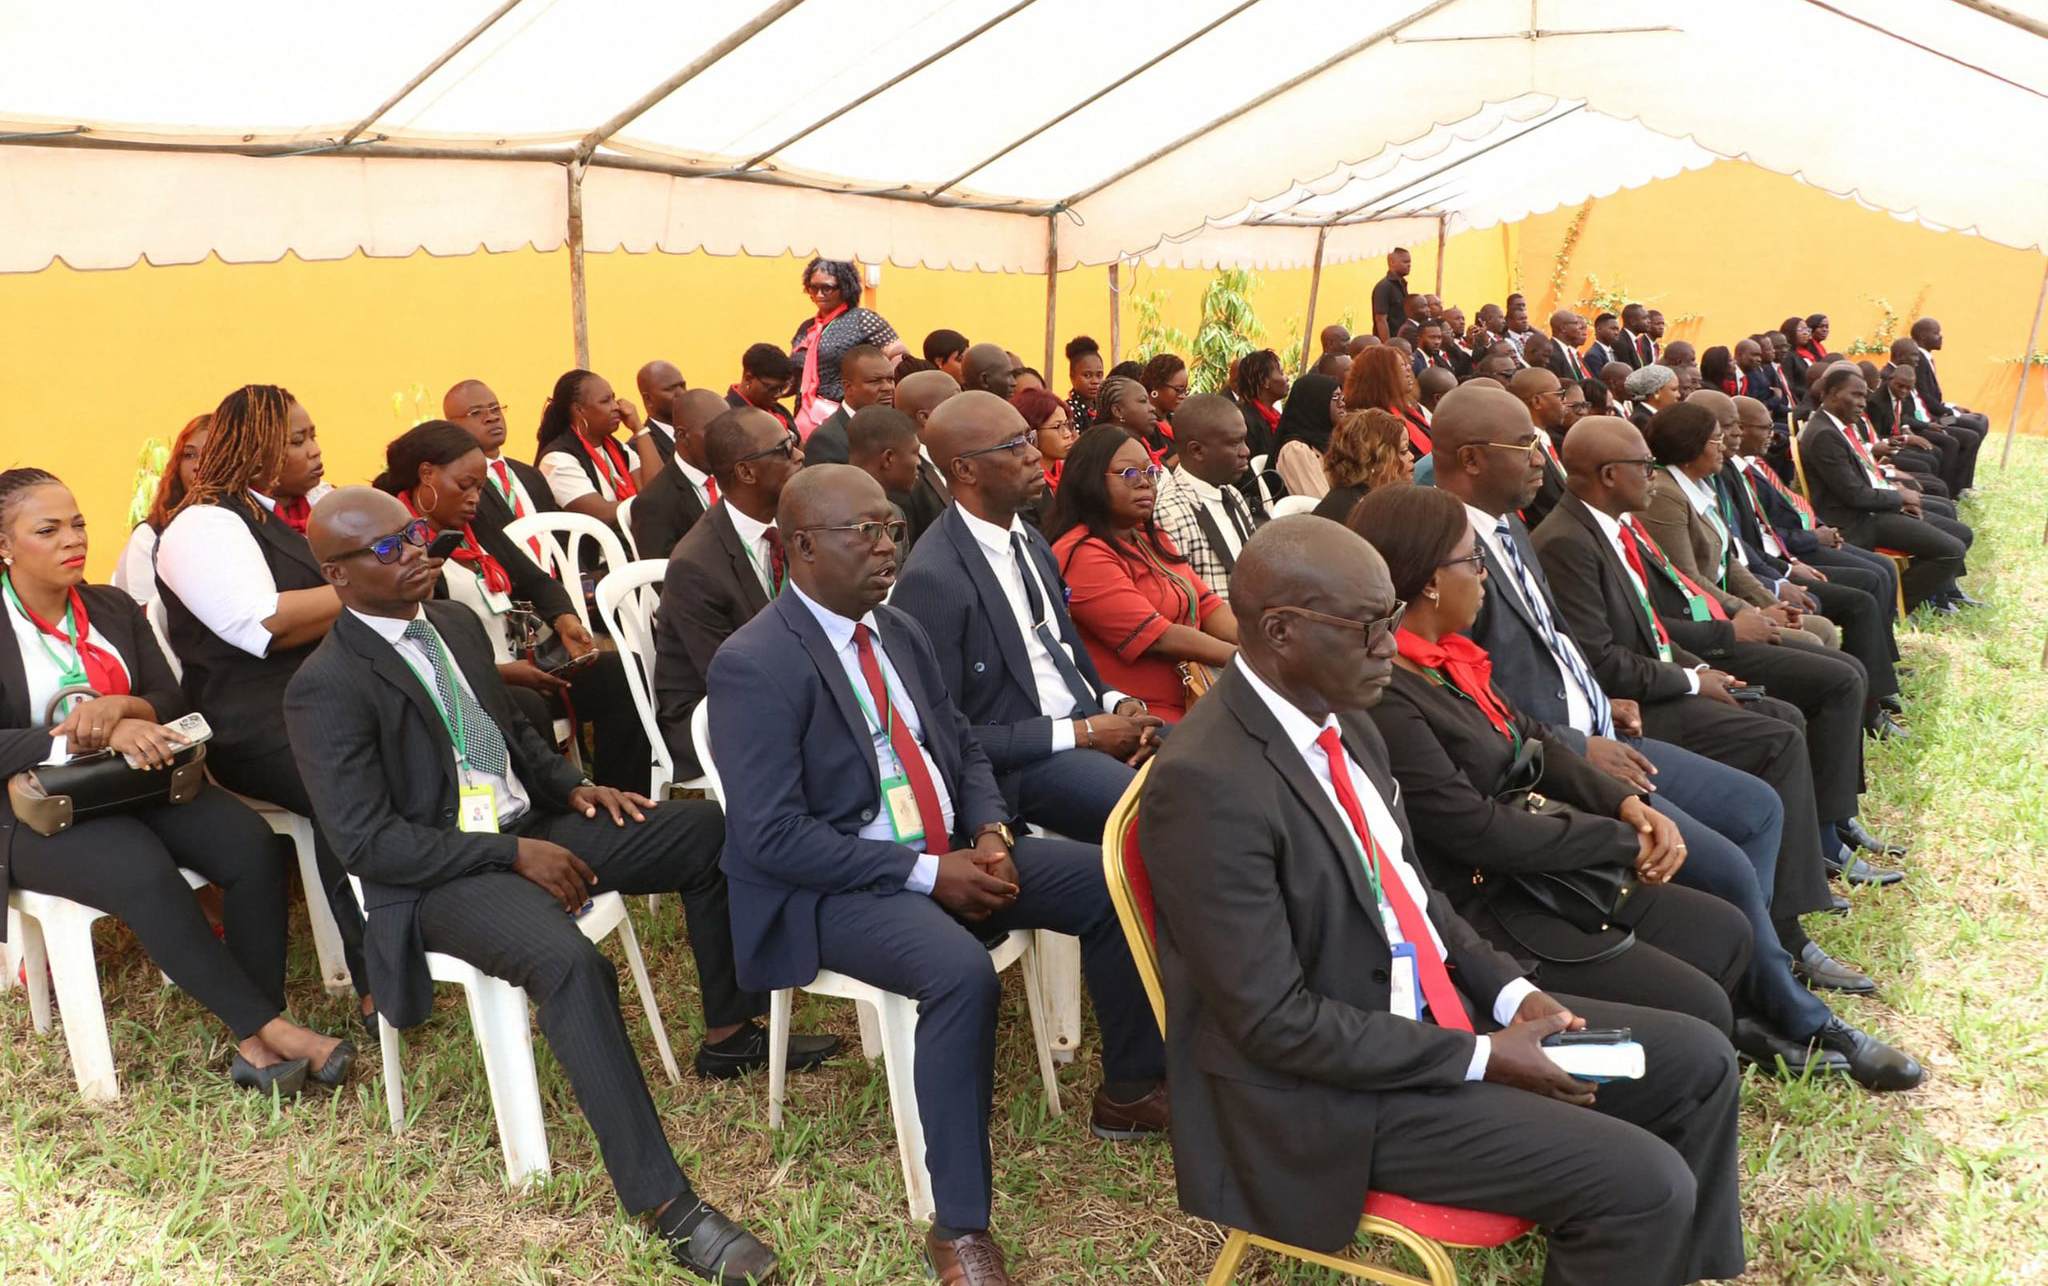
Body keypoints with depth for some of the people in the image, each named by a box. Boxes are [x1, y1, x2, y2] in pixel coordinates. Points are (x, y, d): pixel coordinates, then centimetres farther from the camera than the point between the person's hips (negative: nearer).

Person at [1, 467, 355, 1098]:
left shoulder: (112, 607, 12)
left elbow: (175, 703, 7)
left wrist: (123, 706, -16)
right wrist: (99, 734, -30)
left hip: (138, 785, 5)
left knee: (251, 844, -24)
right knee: (144, 872, -35)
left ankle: (254, 1043, -24)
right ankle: (271, 1027, -26)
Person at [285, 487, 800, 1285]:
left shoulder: (455, 622, 8)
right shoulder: (326, 689, -14)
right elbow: (367, 842, -18)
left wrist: (571, 786, 1)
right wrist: (514, 855, -22)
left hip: (529, 827, 8)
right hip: (436, 879, -8)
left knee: (706, 829, -3)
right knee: (570, 963, -36)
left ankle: (729, 1032, 12)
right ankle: (664, 1203, -31)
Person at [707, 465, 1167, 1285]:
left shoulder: (899, 630, 8)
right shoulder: (754, 665, -17)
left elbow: (963, 748, 15)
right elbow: (769, 837, -21)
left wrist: (990, 834, -7)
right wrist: (927, 873, -22)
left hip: (952, 852, 8)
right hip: (837, 889, -8)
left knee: (1112, 883, -3)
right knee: (963, 976, -34)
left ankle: (1129, 1090, 19)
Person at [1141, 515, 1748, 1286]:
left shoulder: (1341, 718, 1)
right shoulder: (1207, 786, -27)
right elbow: (1275, 1022, -24)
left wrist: (1510, 992, -1)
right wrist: (1480, 1057, -18)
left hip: (1438, 1006, 9)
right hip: (1332, 1088, -9)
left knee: (1696, 1060, 10)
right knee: (1645, 1185, -16)